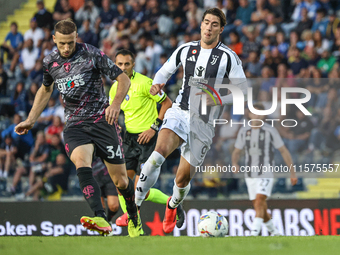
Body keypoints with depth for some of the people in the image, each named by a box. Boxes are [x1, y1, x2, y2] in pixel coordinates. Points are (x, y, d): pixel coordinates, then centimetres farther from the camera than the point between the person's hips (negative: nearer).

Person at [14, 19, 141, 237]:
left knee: (120, 180, 0)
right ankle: (101, 220, -47)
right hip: (75, 126, 2)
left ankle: (134, 218, 32)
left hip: (101, 120, -2)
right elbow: (46, 90, 26)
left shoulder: (92, 55, -7)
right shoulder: (50, 62, 6)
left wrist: (116, 104, -21)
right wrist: (31, 120, 22)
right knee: (81, 162, -30)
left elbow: (124, 79, -3)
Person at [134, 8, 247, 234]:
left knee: (183, 179, 4)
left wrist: (218, 100, -16)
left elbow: (243, 91, -1)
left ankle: (173, 206, 40)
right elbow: (165, 71, 21)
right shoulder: (186, 50, 7)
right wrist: (157, 85, -2)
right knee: (159, 152, -29)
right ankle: (134, 205, -26)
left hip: (204, 122, -1)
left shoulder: (228, 57, -4)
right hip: (179, 112, 1)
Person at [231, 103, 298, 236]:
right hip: (250, 174, 5)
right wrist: (235, 163, -11)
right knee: (259, 207, 8)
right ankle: (274, 231, 26)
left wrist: (292, 172, -2)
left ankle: (254, 232, -26)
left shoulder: (270, 131, -6)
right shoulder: (244, 131, 5)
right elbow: (236, 151, 13)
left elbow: (284, 151, -1)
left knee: (259, 201, -21)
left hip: (266, 174, -5)